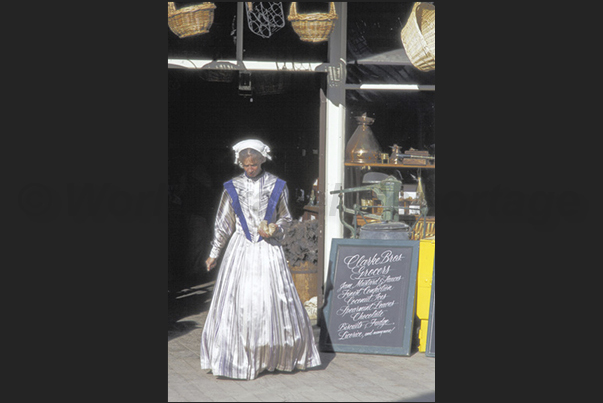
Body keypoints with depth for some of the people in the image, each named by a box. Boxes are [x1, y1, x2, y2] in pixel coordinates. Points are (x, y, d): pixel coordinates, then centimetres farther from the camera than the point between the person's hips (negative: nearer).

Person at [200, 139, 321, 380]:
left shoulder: (277, 186, 1)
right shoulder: (232, 188, 4)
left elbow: (285, 218, 10)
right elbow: (223, 223, 11)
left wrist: (275, 229, -11)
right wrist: (214, 254, 13)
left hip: (268, 249, 0)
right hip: (240, 249, 1)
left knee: (275, 300, -3)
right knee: (237, 301, -3)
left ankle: (277, 354, 12)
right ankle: (237, 358, 8)